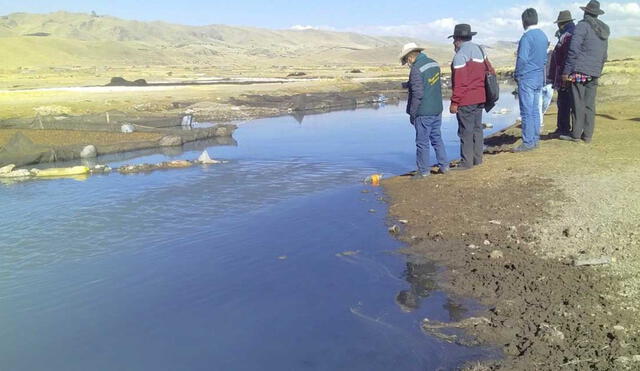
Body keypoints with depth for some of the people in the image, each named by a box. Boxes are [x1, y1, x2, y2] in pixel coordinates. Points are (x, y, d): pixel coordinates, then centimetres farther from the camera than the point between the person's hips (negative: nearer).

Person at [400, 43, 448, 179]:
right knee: (437, 138, 19)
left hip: (423, 113, -8)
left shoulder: (416, 70, -18)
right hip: (437, 110, 8)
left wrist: (412, 114, -11)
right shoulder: (434, 64, 8)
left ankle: (423, 171, 10)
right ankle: (444, 166, 24)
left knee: (422, 142, 2)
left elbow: (417, 95, -20)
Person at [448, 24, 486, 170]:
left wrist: (454, 102, -15)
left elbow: (459, 82, -17)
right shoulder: (480, 50, 14)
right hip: (480, 98, 9)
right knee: (477, 128, 14)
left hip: (465, 100, -9)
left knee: (466, 131, -4)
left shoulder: (460, 55, -13)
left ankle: (467, 162, -1)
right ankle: (478, 158, 20)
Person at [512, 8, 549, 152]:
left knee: (527, 112, -6)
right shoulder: (543, 36, 11)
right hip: (539, 78, 8)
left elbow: (522, 59, -17)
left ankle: (528, 142, -5)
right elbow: (545, 58, 16)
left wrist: (516, 75, -5)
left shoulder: (527, 37, -15)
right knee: (535, 110, 12)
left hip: (527, 78, -8)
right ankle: (535, 139, 16)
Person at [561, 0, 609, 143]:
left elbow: (574, 50, -12)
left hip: (579, 71, -6)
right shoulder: (604, 31, 17)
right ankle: (587, 135, 8)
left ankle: (576, 134, 0)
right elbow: (604, 56, 19)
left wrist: (567, 71, -11)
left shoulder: (582, 26, -5)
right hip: (594, 74, 6)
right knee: (590, 105, 7)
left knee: (578, 104, -3)